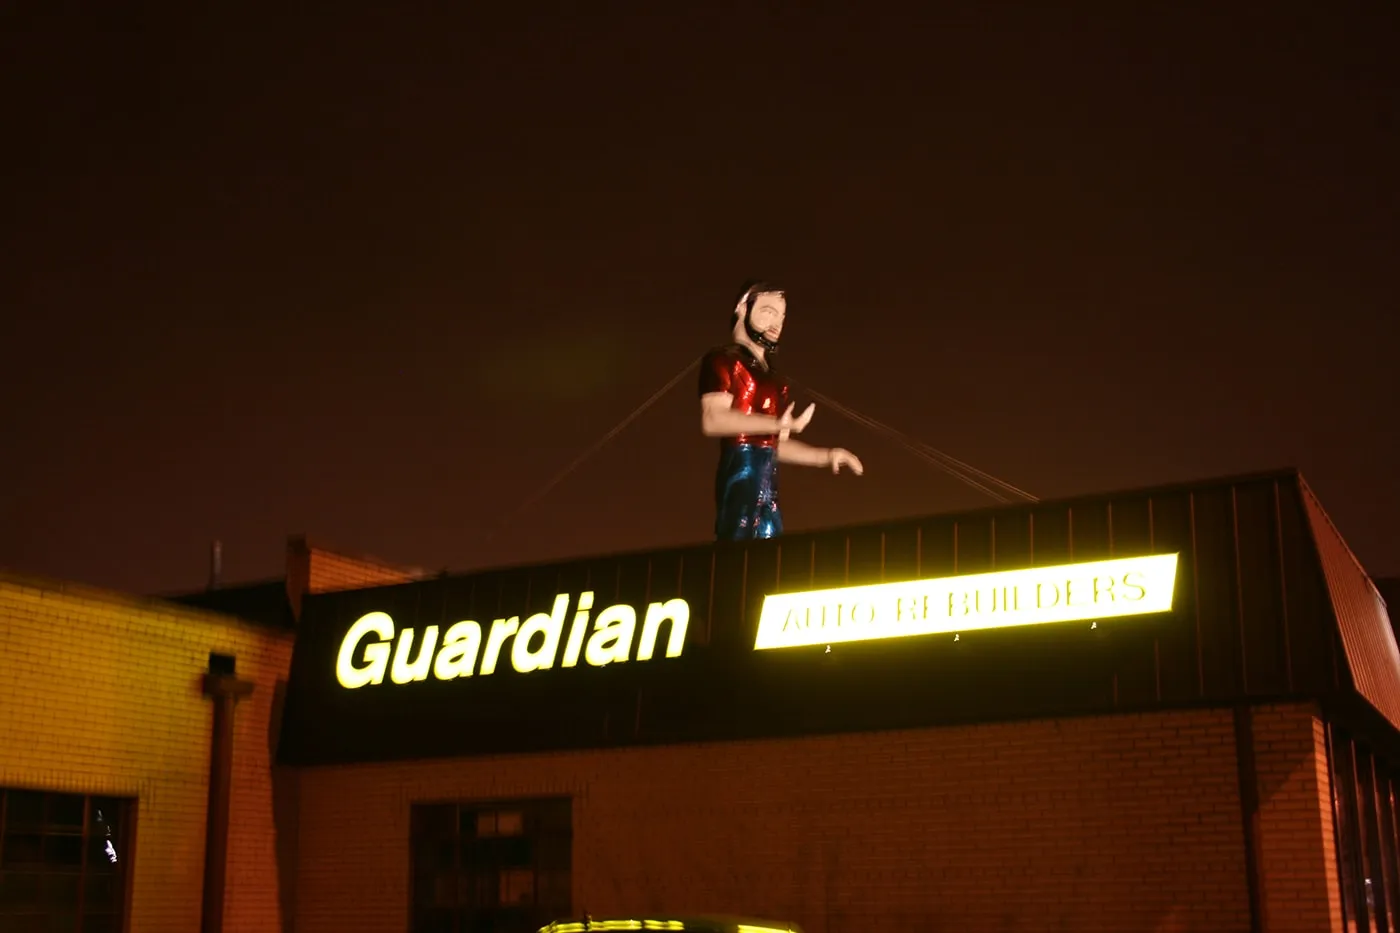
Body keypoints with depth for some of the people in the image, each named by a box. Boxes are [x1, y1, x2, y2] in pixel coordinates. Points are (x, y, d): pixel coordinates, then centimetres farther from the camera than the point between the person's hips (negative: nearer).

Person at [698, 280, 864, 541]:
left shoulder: (772, 376, 24)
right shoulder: (723, 360, 1)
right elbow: (713, 420, -16)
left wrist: (826, 455, 17)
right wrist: (776, 423, -24)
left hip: (768, 482, 8)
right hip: (741, 475, -8)